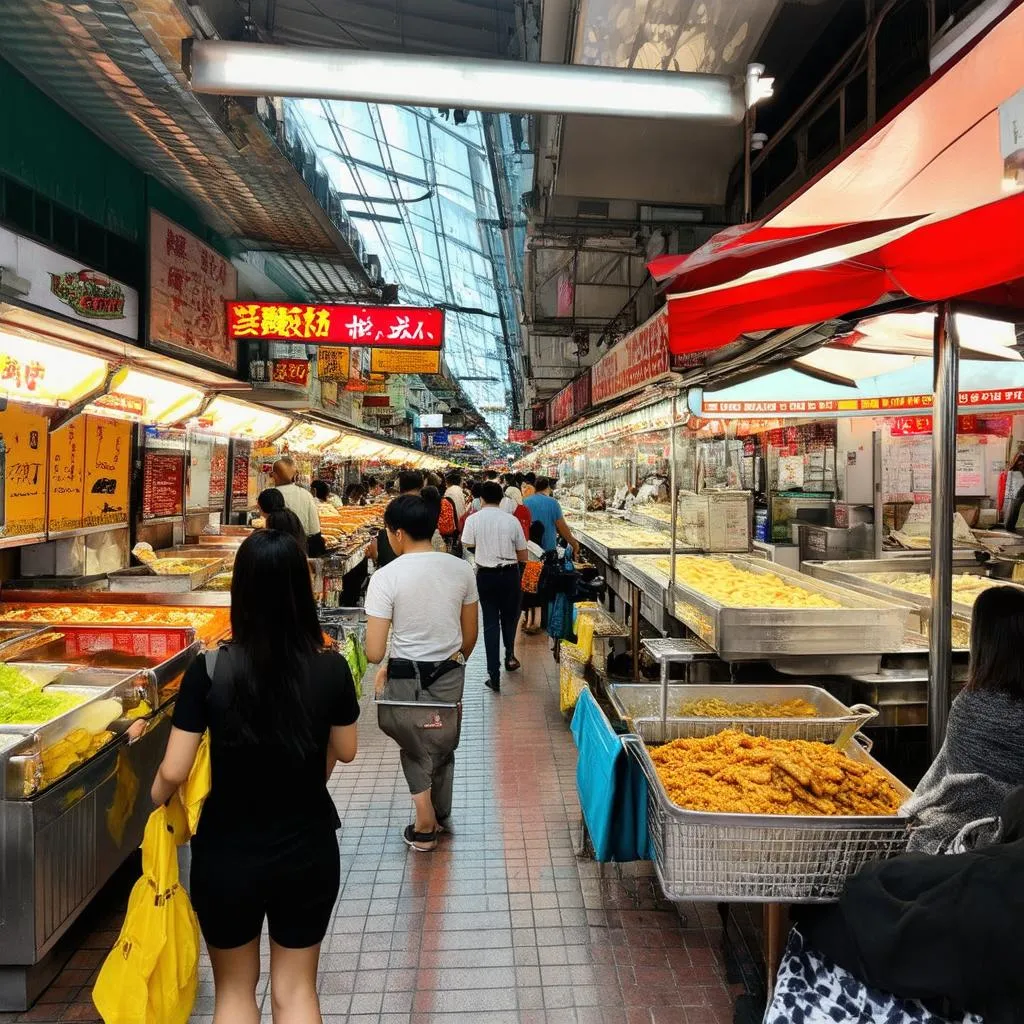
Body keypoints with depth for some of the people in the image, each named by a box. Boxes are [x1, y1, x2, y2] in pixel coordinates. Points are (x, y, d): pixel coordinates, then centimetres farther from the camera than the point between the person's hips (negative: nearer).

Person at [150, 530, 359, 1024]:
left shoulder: (209, 671, -19)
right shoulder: (331, 669, -15)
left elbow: (173, 772, -12)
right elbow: (345, 752, -1)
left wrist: (157, 796, 9)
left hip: (228, 854, -1)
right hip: (309, 850, 1)